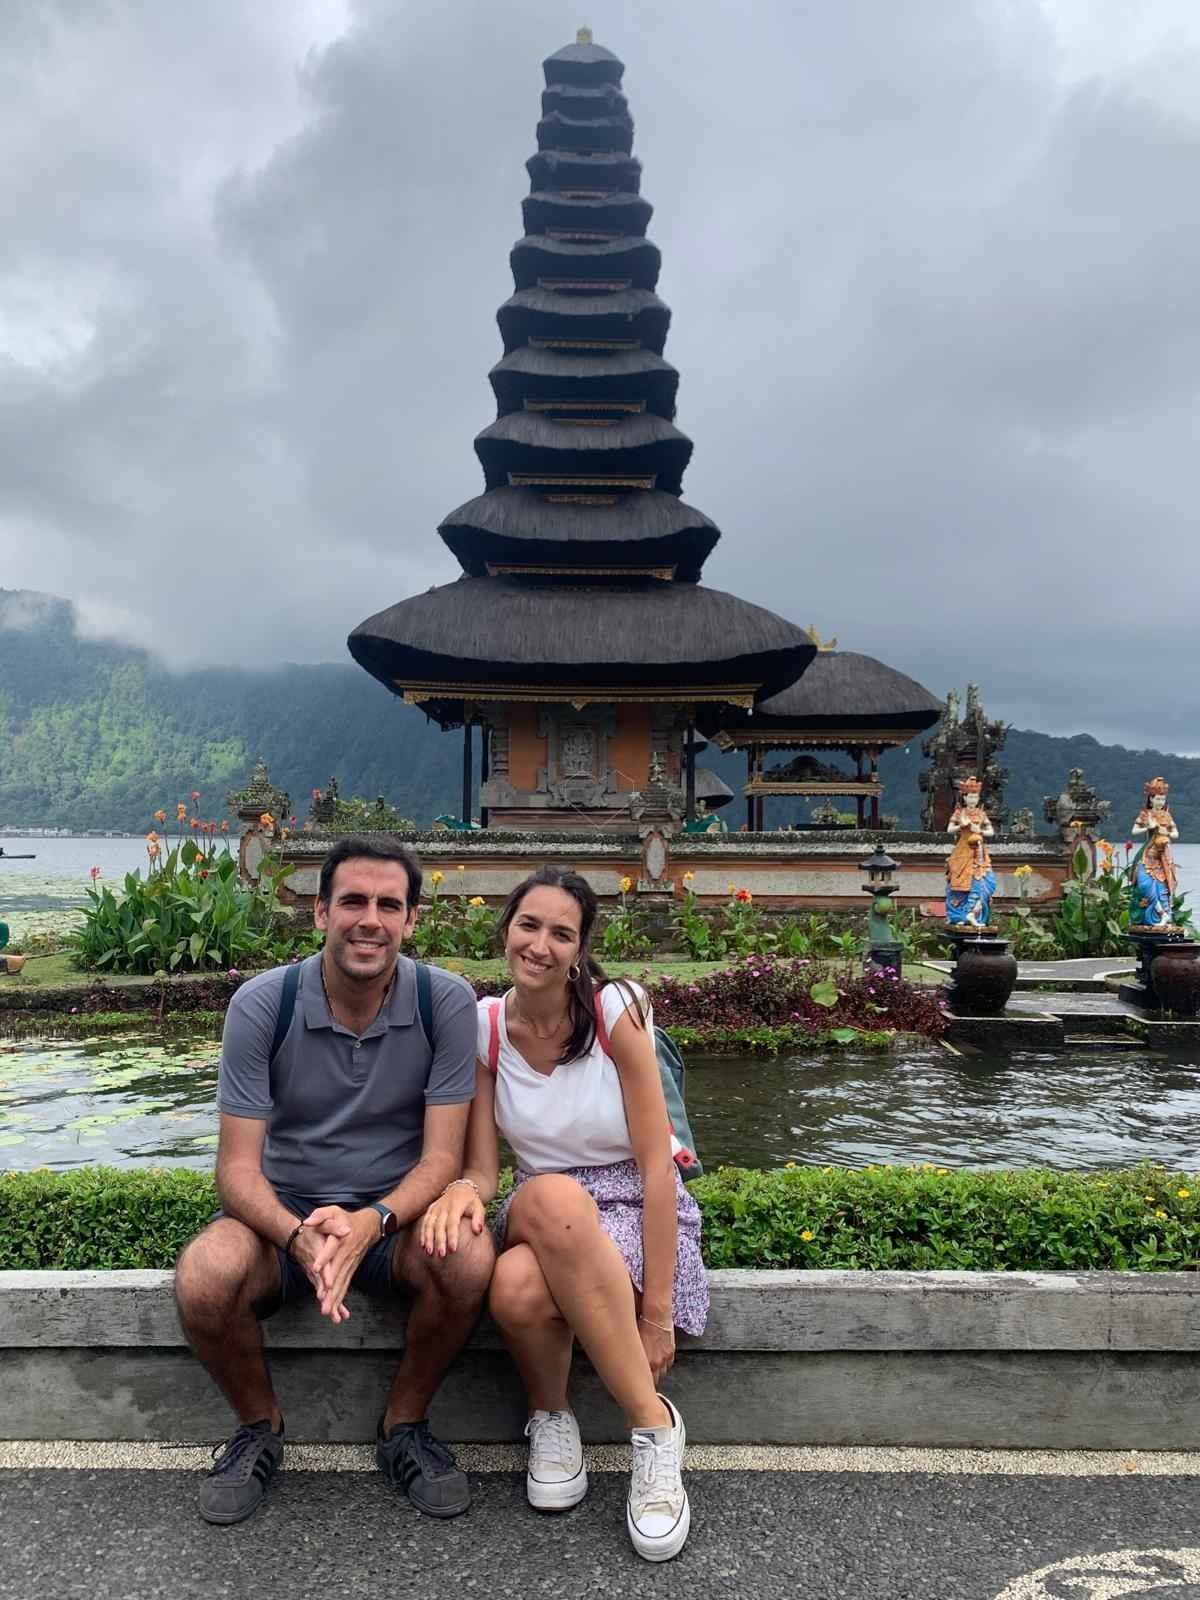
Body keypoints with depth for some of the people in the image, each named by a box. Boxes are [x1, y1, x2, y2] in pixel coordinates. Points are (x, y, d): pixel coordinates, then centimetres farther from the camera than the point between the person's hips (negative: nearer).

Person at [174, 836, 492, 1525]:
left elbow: (443, 1157, -14)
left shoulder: (447, 1001, -13)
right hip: (287, 1211, 1)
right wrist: (298, 1235, -34)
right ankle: (260, 1428, 3)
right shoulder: (261, 1004, -13)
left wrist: (371, 1221, -34)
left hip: (397, 1211, 0)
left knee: (470, 1260, -31)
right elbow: (238, 1166, -14)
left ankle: (405, 1425, -1)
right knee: (203, 1280, -30)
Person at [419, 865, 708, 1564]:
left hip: (637, 1211, -2)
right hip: (537, 1216, 2)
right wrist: (462, 1190, -28)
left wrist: (656, 1313, -16)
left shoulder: (616, 1010, -12)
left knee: (522, 1286, -37)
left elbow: (657, 1165, -13)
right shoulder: (485, 1027, -3)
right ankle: (550, 1414, -4)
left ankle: (655, 1427, -13)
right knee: (514, 1291, -36)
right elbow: (483, 1169, -2)